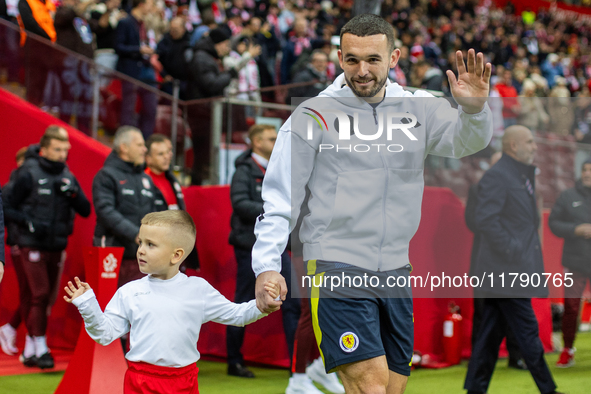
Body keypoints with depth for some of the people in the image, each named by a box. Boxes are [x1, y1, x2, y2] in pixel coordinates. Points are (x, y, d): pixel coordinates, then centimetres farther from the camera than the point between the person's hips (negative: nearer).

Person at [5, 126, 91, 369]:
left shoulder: (68, 177, 9)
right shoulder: (29, 174, -5)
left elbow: (85, 211, 8)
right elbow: (10, 207, -1)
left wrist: (73, 193, -9)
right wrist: (28, 222, -16)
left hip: (56, 246, 5)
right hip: (32, 245, -5)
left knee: (44, 297, 8)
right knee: (39, 294, -12)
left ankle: (29, 350, 17)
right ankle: (40, 349, -5)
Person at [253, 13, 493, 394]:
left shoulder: (419, 108, 8)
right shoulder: (313, 116, -2)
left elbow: (466, 140, -7)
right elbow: (280, 200, -1)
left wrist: (474, 107, -29)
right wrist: (267, 265, -12)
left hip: (396, 270, 5)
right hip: (335, 267, -4)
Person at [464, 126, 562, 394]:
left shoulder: (523, 176, 18)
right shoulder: (496, 176, -13)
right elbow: (485, 220, -21)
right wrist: (511, 250, -19)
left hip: (513, 271, 10)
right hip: (507, 270, -10)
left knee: (491, 333, 11)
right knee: (527, 332, -3)